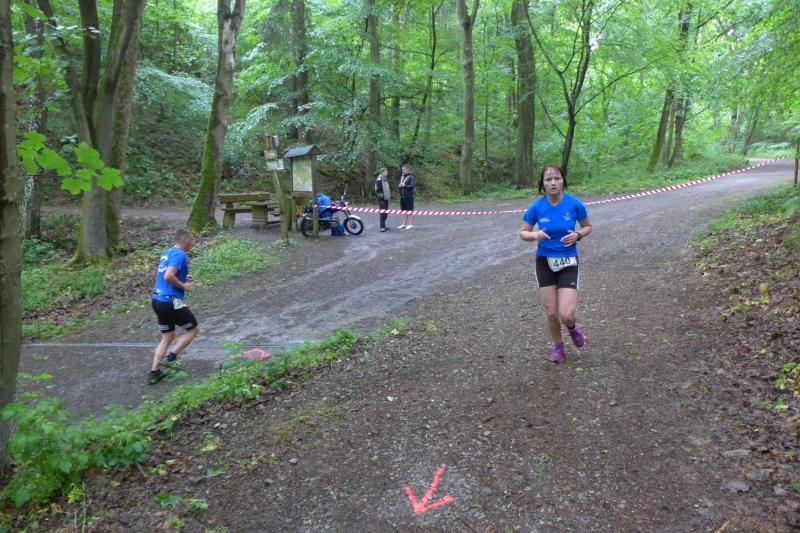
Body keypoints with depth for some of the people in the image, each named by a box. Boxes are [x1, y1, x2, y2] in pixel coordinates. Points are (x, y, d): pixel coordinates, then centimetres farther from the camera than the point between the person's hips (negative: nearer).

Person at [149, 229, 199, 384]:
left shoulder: (166, 253, 15)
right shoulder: (180, 255, -14)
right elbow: (168, 276, -27)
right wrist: (183, 285, -12)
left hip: (158, 300, 9)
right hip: (171, 301, -9)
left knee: (167, 337, 17)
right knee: (193, 330, 9)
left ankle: (154, 372, 15)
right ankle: (171, 357, 1)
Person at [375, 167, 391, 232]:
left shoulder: (385, 180, 16)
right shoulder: (379, 180, -12)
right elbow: (377, 190, -16)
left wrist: (389, 194, 17)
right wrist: (381, 196, -19)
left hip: (386, 199, 9)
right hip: (382, 199, -9)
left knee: (385, 213, 11)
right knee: (382, 213, -11)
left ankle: (383, 225, 20)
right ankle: (382, 227, -9)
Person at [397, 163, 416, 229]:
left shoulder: (411, 176, -9)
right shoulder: (402, 176, 14)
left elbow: (412, 185, -16)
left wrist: (405, 185, -20)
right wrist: (400, 186, 2)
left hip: (409, 196, -7)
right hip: (402, 196, 7)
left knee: (410, 210, 0)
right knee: (404, 210, 12)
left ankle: (409, 224, 6)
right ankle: (404, 224, 19)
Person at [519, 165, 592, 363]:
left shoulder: (575, 204, -11)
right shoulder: (536, 206, -9)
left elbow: (588, 227, 6)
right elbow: (523, 233, 1)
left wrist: (578, 235, -15)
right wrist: (535, 235, -21)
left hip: (568, 262, -1)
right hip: (544, 262, 1)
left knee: (566, 314, -11)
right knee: (551, 313, 6)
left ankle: (572, 327, 28)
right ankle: (558, 346, 35)